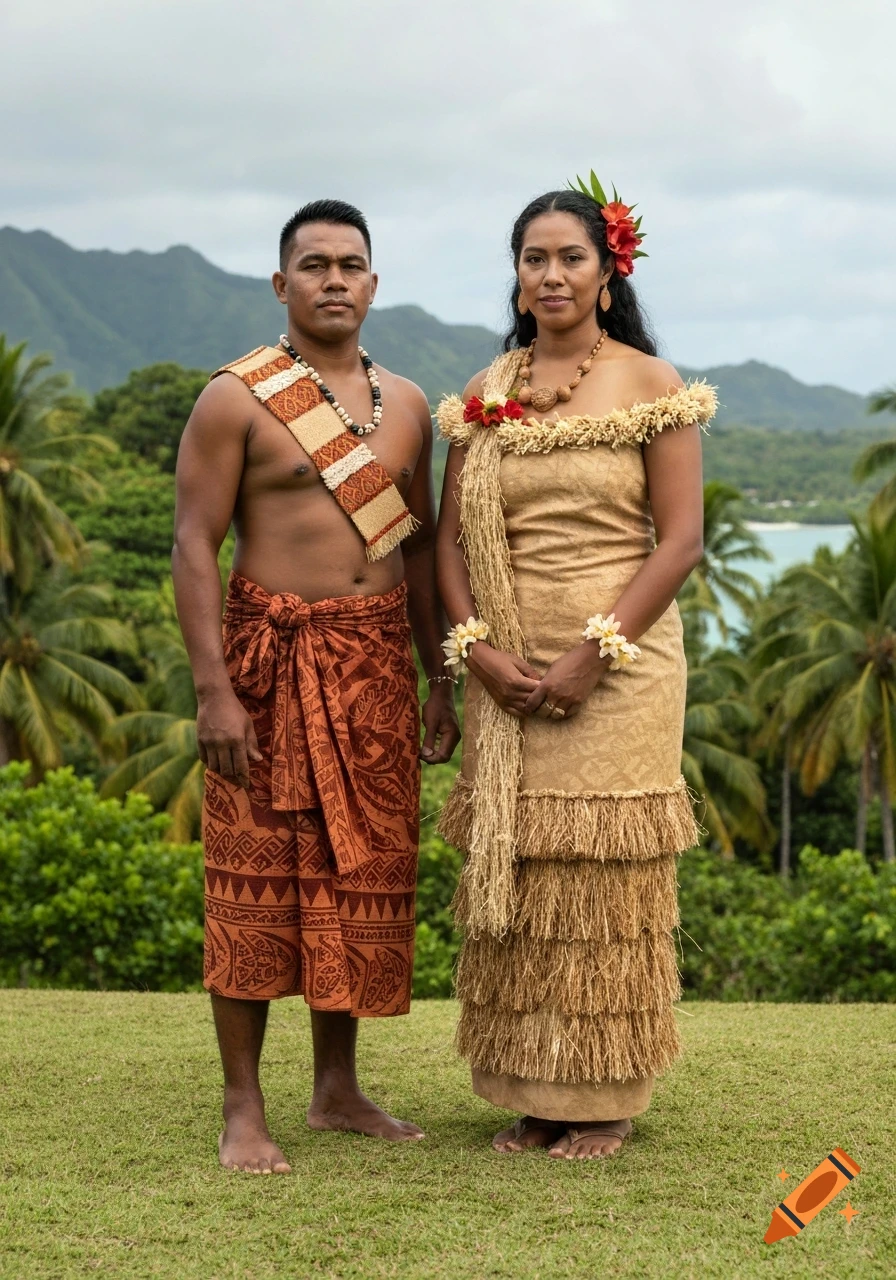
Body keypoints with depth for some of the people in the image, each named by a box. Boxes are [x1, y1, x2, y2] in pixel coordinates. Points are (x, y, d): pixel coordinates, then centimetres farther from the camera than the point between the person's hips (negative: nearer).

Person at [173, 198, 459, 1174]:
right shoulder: (237, 399, -4)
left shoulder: (404, 405, 12)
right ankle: (243, 1110, 4)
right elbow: (194, 546, -8)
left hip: (377, 662, 5)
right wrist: (213, 689, -16)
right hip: (271, 655, -5)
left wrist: (439, 679, 13)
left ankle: (337, 1089, 21)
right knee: (256, 873, -3)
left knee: (362, 873, 8)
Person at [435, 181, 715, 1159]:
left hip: (618, 667, -4)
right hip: (508, 674, 4)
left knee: (602, 878, -1)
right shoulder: (486, 394, 10)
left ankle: (606, 1099, 11)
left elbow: (680, 539, -7)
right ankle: (533, 1096, 15)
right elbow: (451, 538, 9)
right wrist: (478, 647, -7)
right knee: (510, 874, 5)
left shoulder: (649, 386, -1)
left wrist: (593, 653, -14)